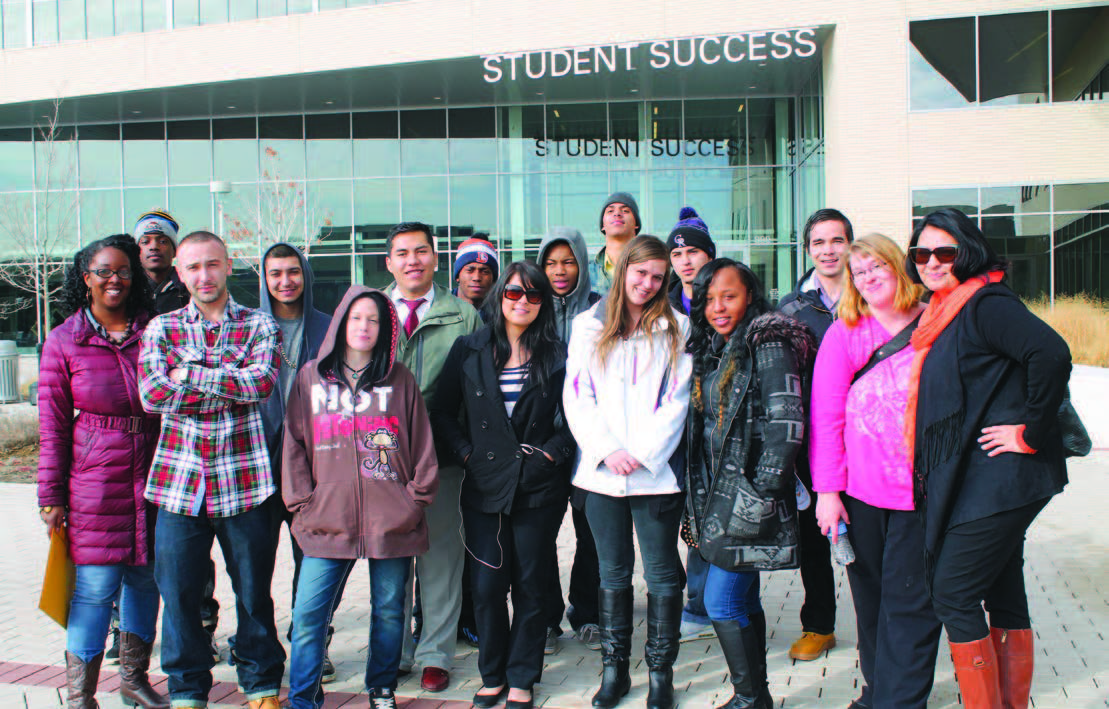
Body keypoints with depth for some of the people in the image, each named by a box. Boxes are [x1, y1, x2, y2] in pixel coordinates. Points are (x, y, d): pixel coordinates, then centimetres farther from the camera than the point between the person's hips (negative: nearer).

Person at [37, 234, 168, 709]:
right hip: (95, 482, -3)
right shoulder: (64, 341, 0)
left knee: (145, 579, 12)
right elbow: (52, 425, 0)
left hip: (152, 478, 3)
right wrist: (51, 496, -2)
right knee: (95, 587, -4)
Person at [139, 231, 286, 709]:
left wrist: (189, 373, -11)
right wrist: (232, 386, -10)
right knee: (178, 592, 7)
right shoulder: (161, 328, 9)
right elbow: (151, 394, -7)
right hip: (179, 481, 1)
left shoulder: (259, 325, 5)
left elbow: (262, 383, -14)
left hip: (245, 481, -1)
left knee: (254, 592, 9)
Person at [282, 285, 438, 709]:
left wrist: (414, 501, 1)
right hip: (327, 522, 0)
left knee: (389, 611, 10)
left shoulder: (400, 379, 7)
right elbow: (294, 445, 8)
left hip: (393, 523, 0)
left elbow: (422, 447, 8)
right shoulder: (311, 377, 8)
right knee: (308, 614, -4)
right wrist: (303, 504, 1)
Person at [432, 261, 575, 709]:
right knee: (487, 586, 3)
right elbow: (443, 411, 9)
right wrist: (467, 453, 0)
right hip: (484, 487, 1)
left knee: (530, 587, 6)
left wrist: (550, 454, -6)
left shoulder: (557, 355, 3)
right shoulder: (469, 351, 6)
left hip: (539, 489, -1)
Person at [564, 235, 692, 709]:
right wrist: (607, 451, -9)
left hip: (656, 470, -1)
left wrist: (642, 453, -11)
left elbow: (677, 399, -1)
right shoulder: (589, 326, 8)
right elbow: (576, 396, 2)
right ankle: (614, 669, 22)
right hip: (602, 470, 1)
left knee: (662, 574, 4)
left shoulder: (676, 328, 5)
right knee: (612, 572, 10)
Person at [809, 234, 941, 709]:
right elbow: (826, 414, 2)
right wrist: (827, 489, -3)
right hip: (861, 489, 1)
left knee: (911, 599, 0)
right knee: (870, 595, 11)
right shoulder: (845, 333, 4)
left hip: (923, 488, -1)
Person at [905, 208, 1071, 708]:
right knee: (1003, 594, 14)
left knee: (953, 593, -5)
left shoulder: (986, 304, -12)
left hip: (998, 478, -9)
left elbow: (1052, 354, -27)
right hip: (976, 479, 9)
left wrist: (1032, 433, -20)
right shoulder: (942, 314, 16)